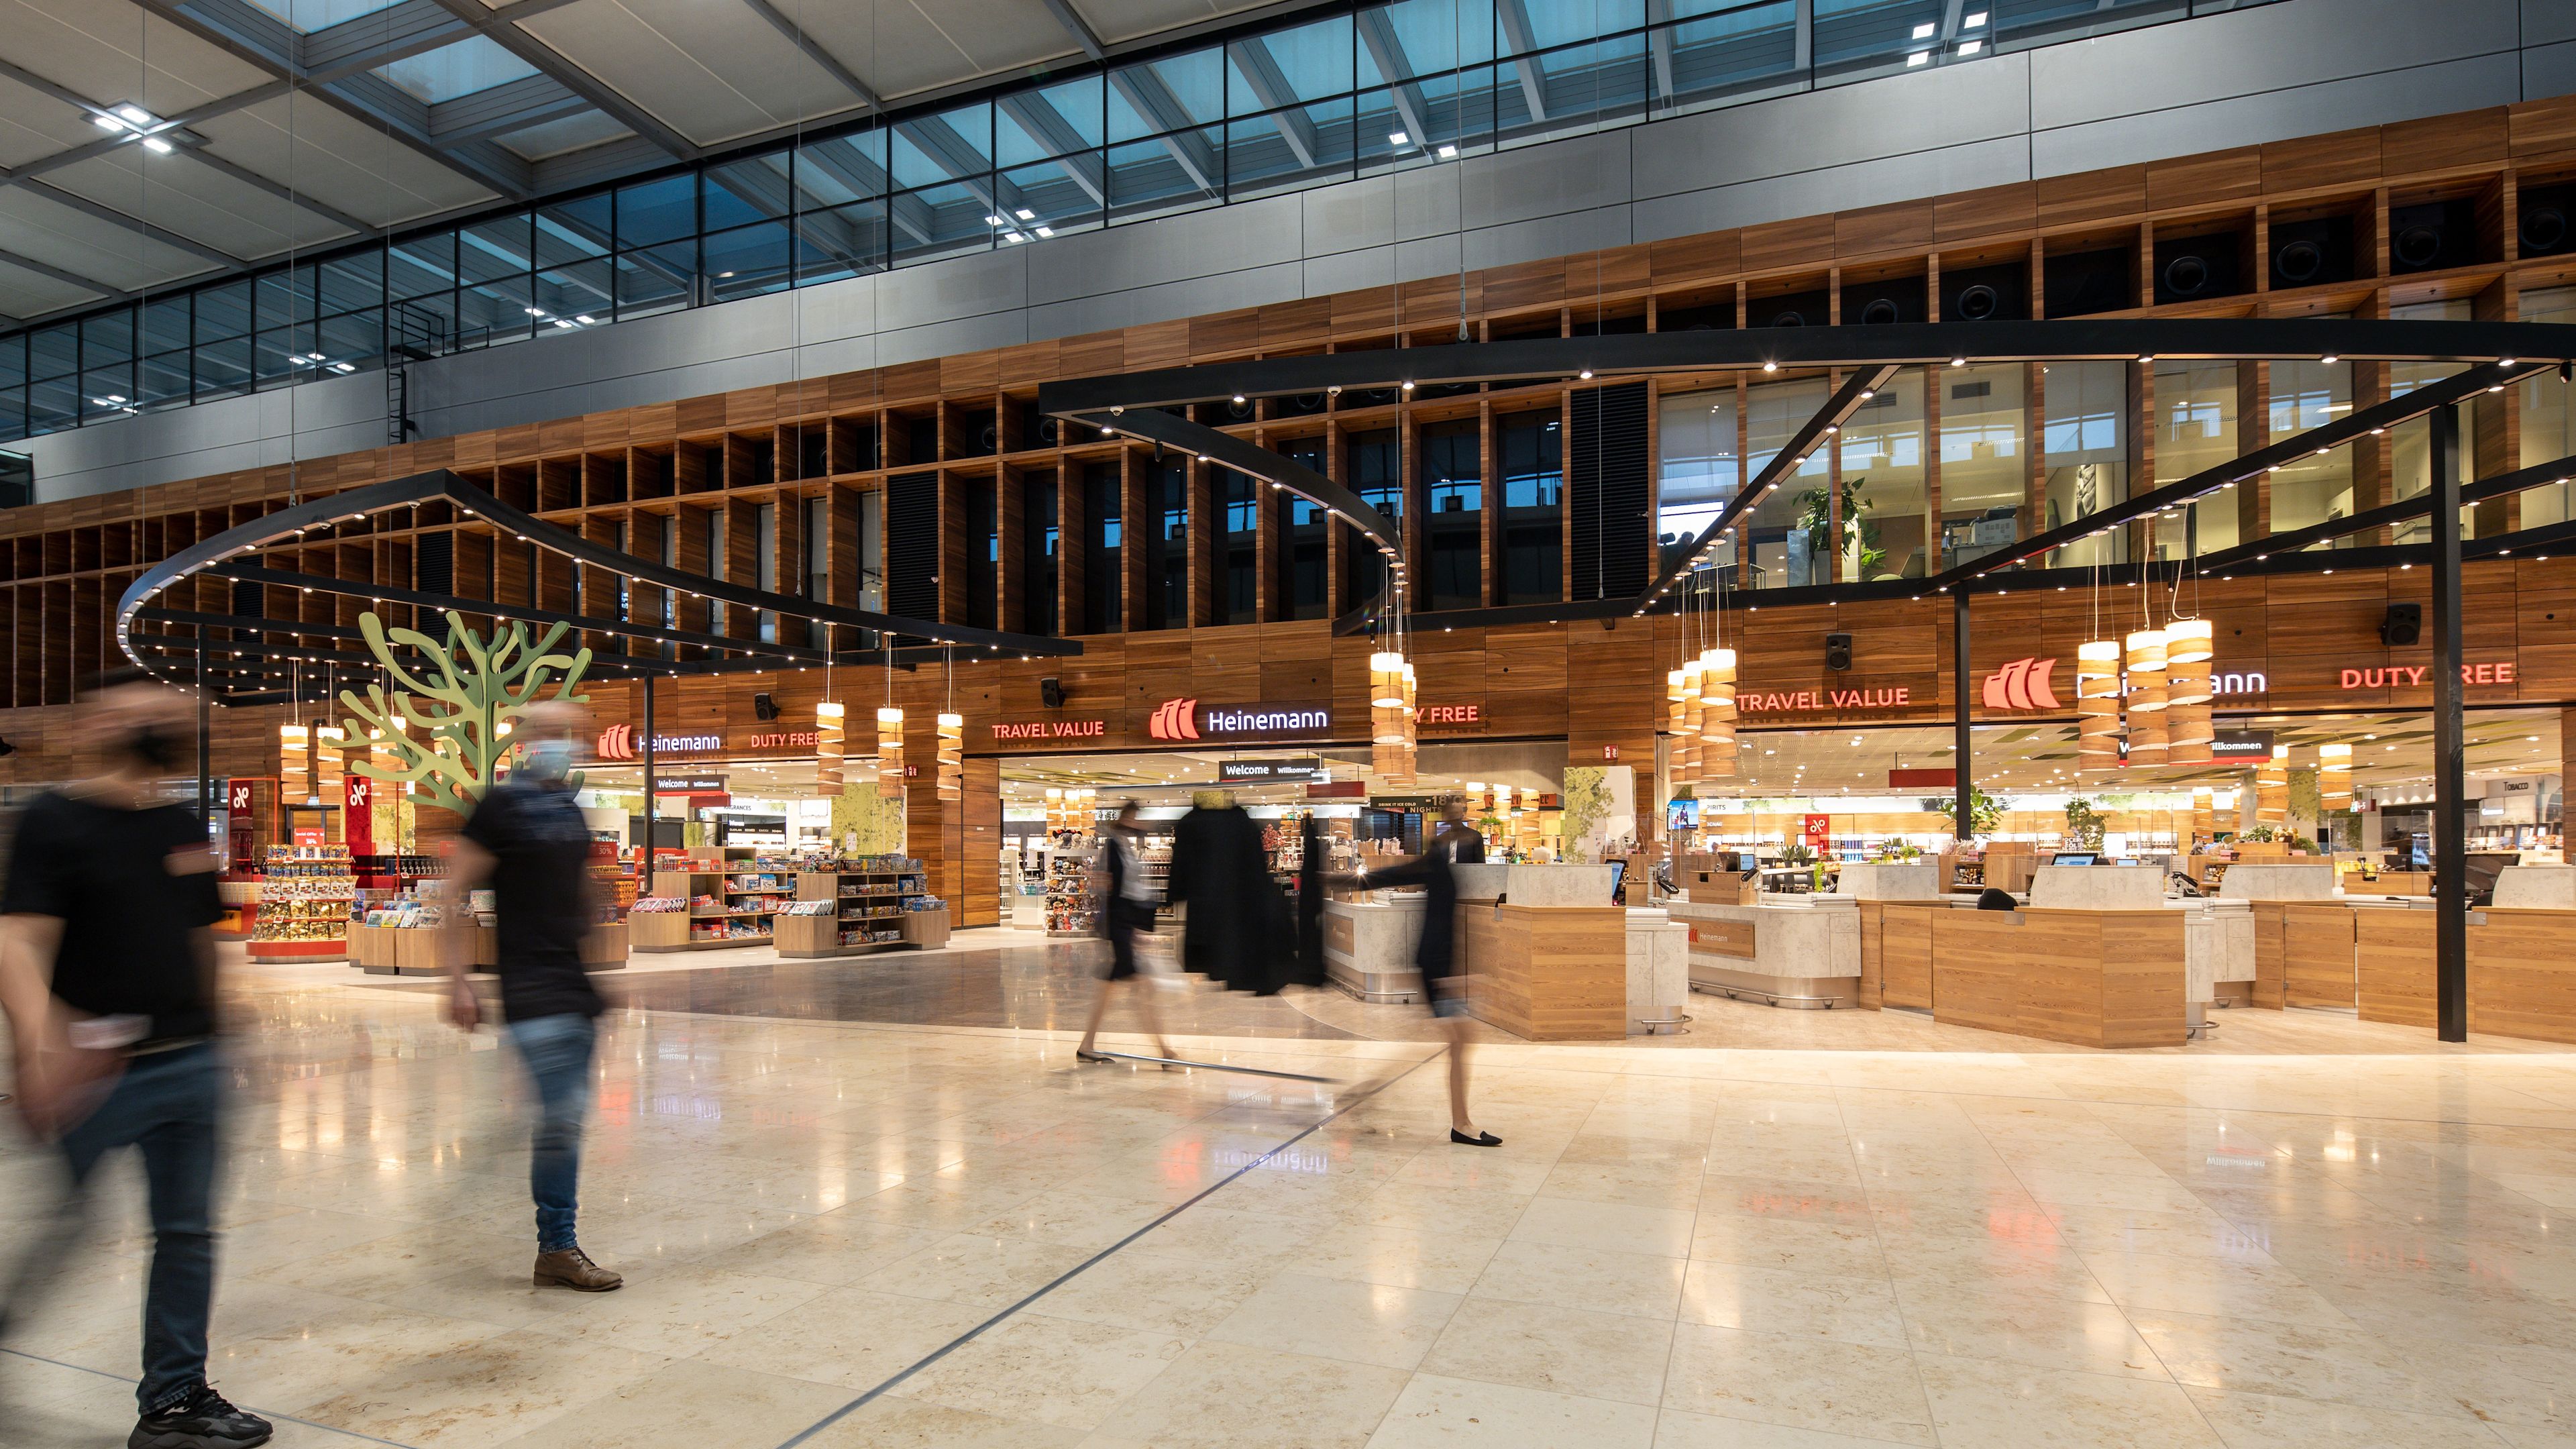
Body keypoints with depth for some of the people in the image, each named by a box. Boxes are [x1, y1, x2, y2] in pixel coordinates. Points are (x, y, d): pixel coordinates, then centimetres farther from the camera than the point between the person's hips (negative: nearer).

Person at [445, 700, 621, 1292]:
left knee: (567, 1116, 11)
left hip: (576, 983, 7)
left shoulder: (571, 808, 14)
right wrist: (458, 980, -12)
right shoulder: (502, 805, -7)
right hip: (534, 988, -7)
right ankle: (558, 1249, 5)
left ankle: (557, 1246, 20)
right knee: (562, 1115, -11)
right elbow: (457, 894, -8)